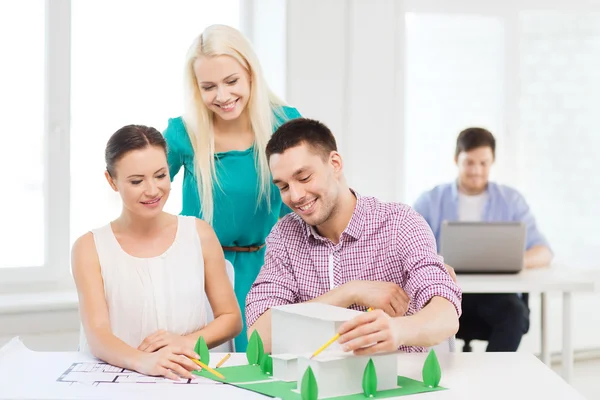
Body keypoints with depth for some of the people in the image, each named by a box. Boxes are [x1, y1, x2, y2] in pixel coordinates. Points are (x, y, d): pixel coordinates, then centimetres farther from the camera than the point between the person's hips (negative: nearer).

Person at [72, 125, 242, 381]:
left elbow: (231, 318, 10)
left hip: (188, 377, 1)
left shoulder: (199, 234, 4)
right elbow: (97, 336, -12)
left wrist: (186, 342, -10)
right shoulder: (90, 248, 0)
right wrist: (142, 361, -32)